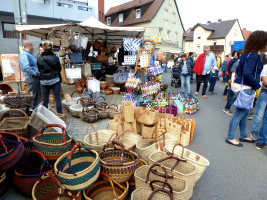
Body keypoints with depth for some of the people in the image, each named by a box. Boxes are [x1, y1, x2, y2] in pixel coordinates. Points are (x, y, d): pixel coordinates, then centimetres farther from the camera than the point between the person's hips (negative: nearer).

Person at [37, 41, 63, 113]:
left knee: (45, 100, 10)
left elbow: (39, 70, 5)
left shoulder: (39, 59, -4)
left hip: (44, 81, 2)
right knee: (58, 99, 4)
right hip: (55, 81, -1)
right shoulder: (55, 58, -8)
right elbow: (59, 69, 3)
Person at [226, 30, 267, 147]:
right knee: (239, 114, 0)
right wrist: (257, 85, -14)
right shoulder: (253, 56, -18)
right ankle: (230, 138, 12)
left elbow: (239, 70, 17)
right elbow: (247, 74, -27)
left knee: (245, 113, 19)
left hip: (242, 86, 10)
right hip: (245, 89, -10)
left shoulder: (247, 54, 11)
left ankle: (243, 136, 33)